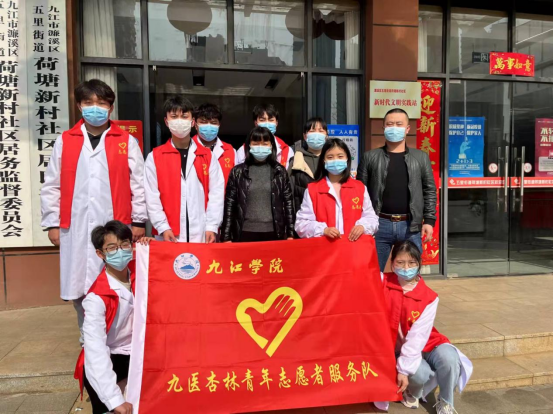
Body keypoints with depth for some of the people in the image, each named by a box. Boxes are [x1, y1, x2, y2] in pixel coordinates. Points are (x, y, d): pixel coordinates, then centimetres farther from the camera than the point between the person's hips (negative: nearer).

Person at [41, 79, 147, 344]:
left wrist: (139, 221, -1)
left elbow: (138, 184, 2)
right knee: (79, 290, 9)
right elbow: (51, 186, 10)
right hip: (76, 228, 2)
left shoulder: (127, 141, 3)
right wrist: (52, 223, 6)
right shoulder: (65, 141, 8)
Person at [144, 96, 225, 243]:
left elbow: (216, 193, 2)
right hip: (169, 236, 0)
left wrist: (212, 226, -6)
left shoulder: (207, 156, 6)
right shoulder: (154, 157, 4)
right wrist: (163, 227, -8)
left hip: (202, 235, 1)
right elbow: (152, 196, 1)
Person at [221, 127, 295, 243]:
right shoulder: (238, 172, 2)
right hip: (245, 233, -1)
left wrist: (290, 234, 2)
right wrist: (226, 237, -2)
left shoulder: (280, 171, 5)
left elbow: (288, 203, 6)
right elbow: (229, 205, 2)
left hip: (274, 233, 1)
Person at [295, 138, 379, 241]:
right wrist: (324, 230, -15)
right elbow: (301, 224, 1)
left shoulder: (360, 188, 12)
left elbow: (371, 218, 12)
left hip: (355, 244, 2)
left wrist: (362, 226, -9)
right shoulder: (312, 190, 6)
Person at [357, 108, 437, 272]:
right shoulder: (370, 157, 5)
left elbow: (429, 191, 9)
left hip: (411, 226, 1)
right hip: (379, 224, -1)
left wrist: (429, 220, 0)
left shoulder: (421, 157, 9)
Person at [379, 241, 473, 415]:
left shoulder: (429, 297, -12)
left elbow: (417, 336, -18)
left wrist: (404, 369, -22)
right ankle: (412, 392, 10)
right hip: (396, 349, 0)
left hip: (424, 347, 1)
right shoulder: (382, 283, -9)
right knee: (419, 374, -30)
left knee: (449, 358, -31)